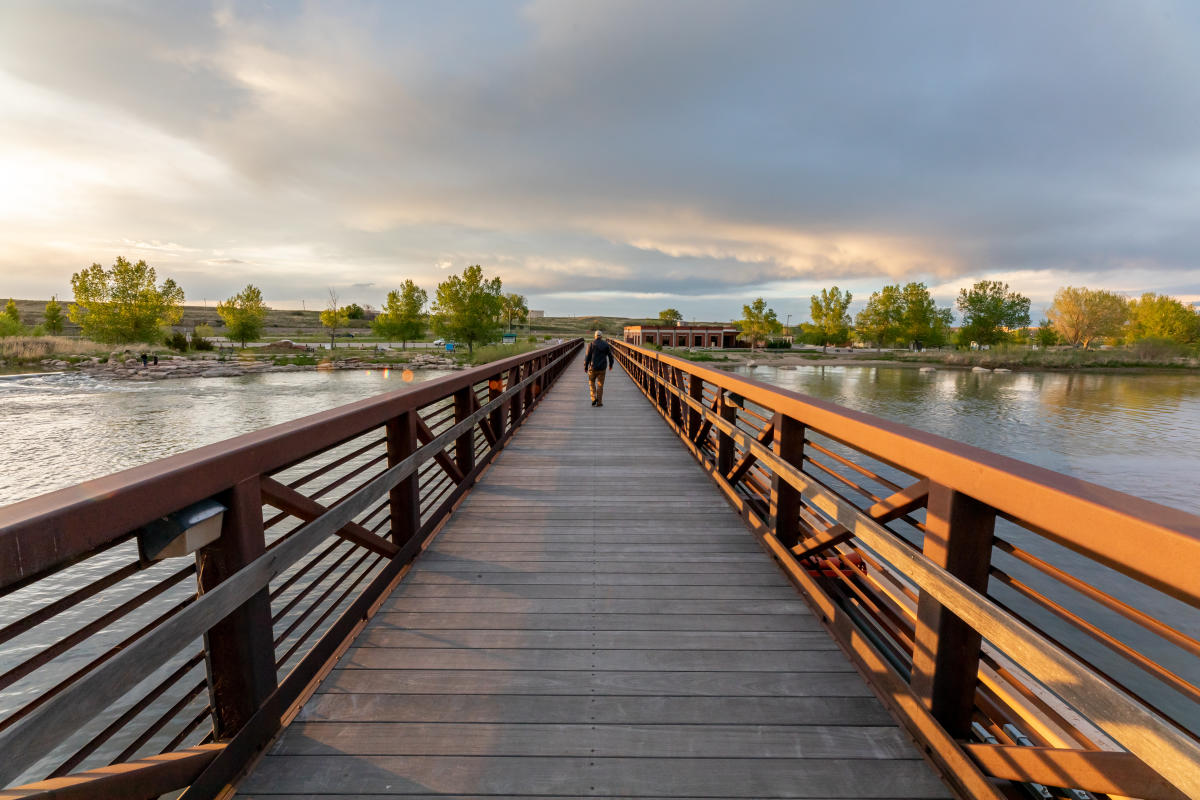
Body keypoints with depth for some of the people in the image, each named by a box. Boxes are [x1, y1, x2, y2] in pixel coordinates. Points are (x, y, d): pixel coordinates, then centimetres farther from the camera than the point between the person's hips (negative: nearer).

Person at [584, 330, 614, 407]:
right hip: (602, 368, 1)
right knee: (600, 385, 10)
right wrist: (611, 365, 23)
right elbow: (610, 356, 6)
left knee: (591, 382, 18)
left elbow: (587, 356, -7)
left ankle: (594, 398, 2)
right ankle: (599, 402, 8)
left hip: (593, 367, -1)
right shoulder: (606, 344, 2)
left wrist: (585, 367, 2)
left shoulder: (591, 344, -5)